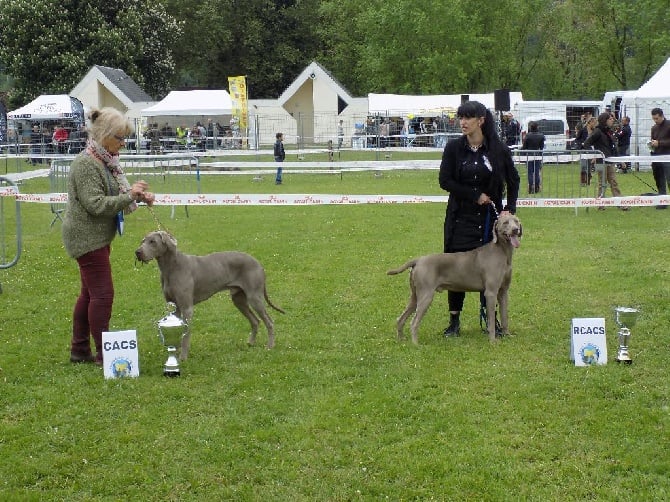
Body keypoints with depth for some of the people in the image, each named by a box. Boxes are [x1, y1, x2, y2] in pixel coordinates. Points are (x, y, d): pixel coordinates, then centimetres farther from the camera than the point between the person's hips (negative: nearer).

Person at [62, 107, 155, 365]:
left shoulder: (107, 161, 11)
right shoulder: (86, 164, -19)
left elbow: (113, 196, 18)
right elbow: (95, 204, -24)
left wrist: (138, 195, 0)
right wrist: (130, 196, -22)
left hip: (98, 236, 10)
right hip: (87, 237, -10)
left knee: (89, 294, 14)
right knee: (103, 294, -8)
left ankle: (80, 350, 22)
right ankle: (103, 353, -2)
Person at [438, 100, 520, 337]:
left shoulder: (498, 149, -2)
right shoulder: (454, 147, -2)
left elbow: (513, 180, 8)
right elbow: (445, 181, -5)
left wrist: (510, 209, -2)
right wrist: (476, 196, -10)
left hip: (489, 216, 0)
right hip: (461, 217, 0)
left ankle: (488, 316, 16)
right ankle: (454, 320, 7)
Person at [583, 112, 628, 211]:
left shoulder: (609, 132, 15)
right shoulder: (598, 131, -10)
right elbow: (586, 144, -13)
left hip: (610, 161, 8)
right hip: (601, 161, -8)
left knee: (614, 182, 4)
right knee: (602, 183, -2)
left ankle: (620, 203, 2)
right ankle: (600, 204, 6)